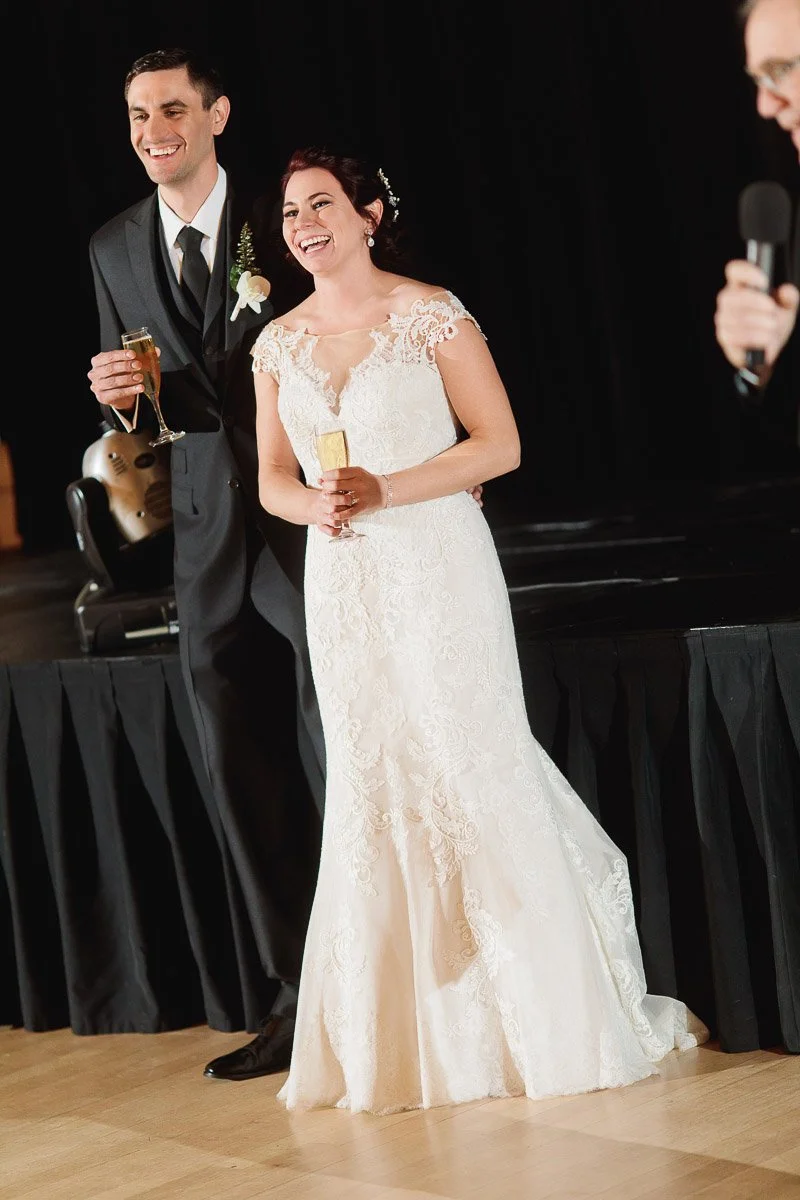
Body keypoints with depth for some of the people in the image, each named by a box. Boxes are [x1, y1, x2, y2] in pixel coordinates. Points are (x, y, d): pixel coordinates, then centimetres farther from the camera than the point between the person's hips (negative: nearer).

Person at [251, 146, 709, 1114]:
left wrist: (386, 492, -17)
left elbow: (498, 444, -7)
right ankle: (416, 1036, 14)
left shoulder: (431, 315, -5)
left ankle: (550, 1021, 8)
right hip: (343, 587, 5)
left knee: (473, 775, -4)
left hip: (438, 571, -4)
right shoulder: (278, 343, 9)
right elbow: (272, 479, 12)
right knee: (373, 793, 5)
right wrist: (316, 504, -10)